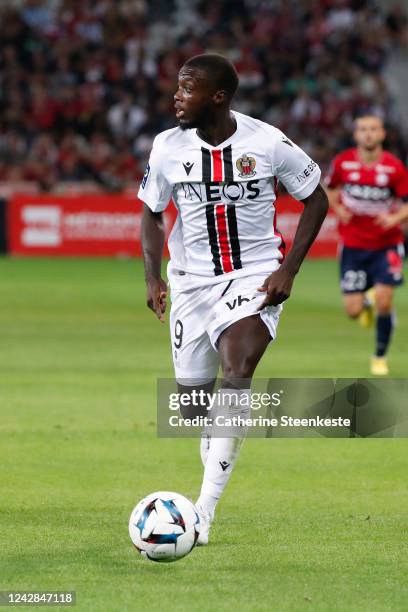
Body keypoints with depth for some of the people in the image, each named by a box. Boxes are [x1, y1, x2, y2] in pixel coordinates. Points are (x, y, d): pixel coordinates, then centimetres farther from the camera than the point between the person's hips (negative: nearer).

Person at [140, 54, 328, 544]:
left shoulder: (267, 142, -12)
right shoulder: (168, 147, -5)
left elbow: (315, 199, 1)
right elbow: (152, 213, 10)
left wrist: (289, 270, -7)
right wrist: (153, 278, -5)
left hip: (255, 277, -3)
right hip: (193, 279, 4)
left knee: (237, 366, -27)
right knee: (193, 400, 4)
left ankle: (205, 505, -27)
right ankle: (215, 476, 36)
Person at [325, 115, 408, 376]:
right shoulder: (343, 162, -5)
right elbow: (331, 187, 15)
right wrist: (338, 208, -4)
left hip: (386, 244, -2)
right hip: (353, 244, 2)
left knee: (384, 303, -14)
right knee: (353, 311, -3)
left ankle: (380, 357, 10)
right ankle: (367, 301, 38)